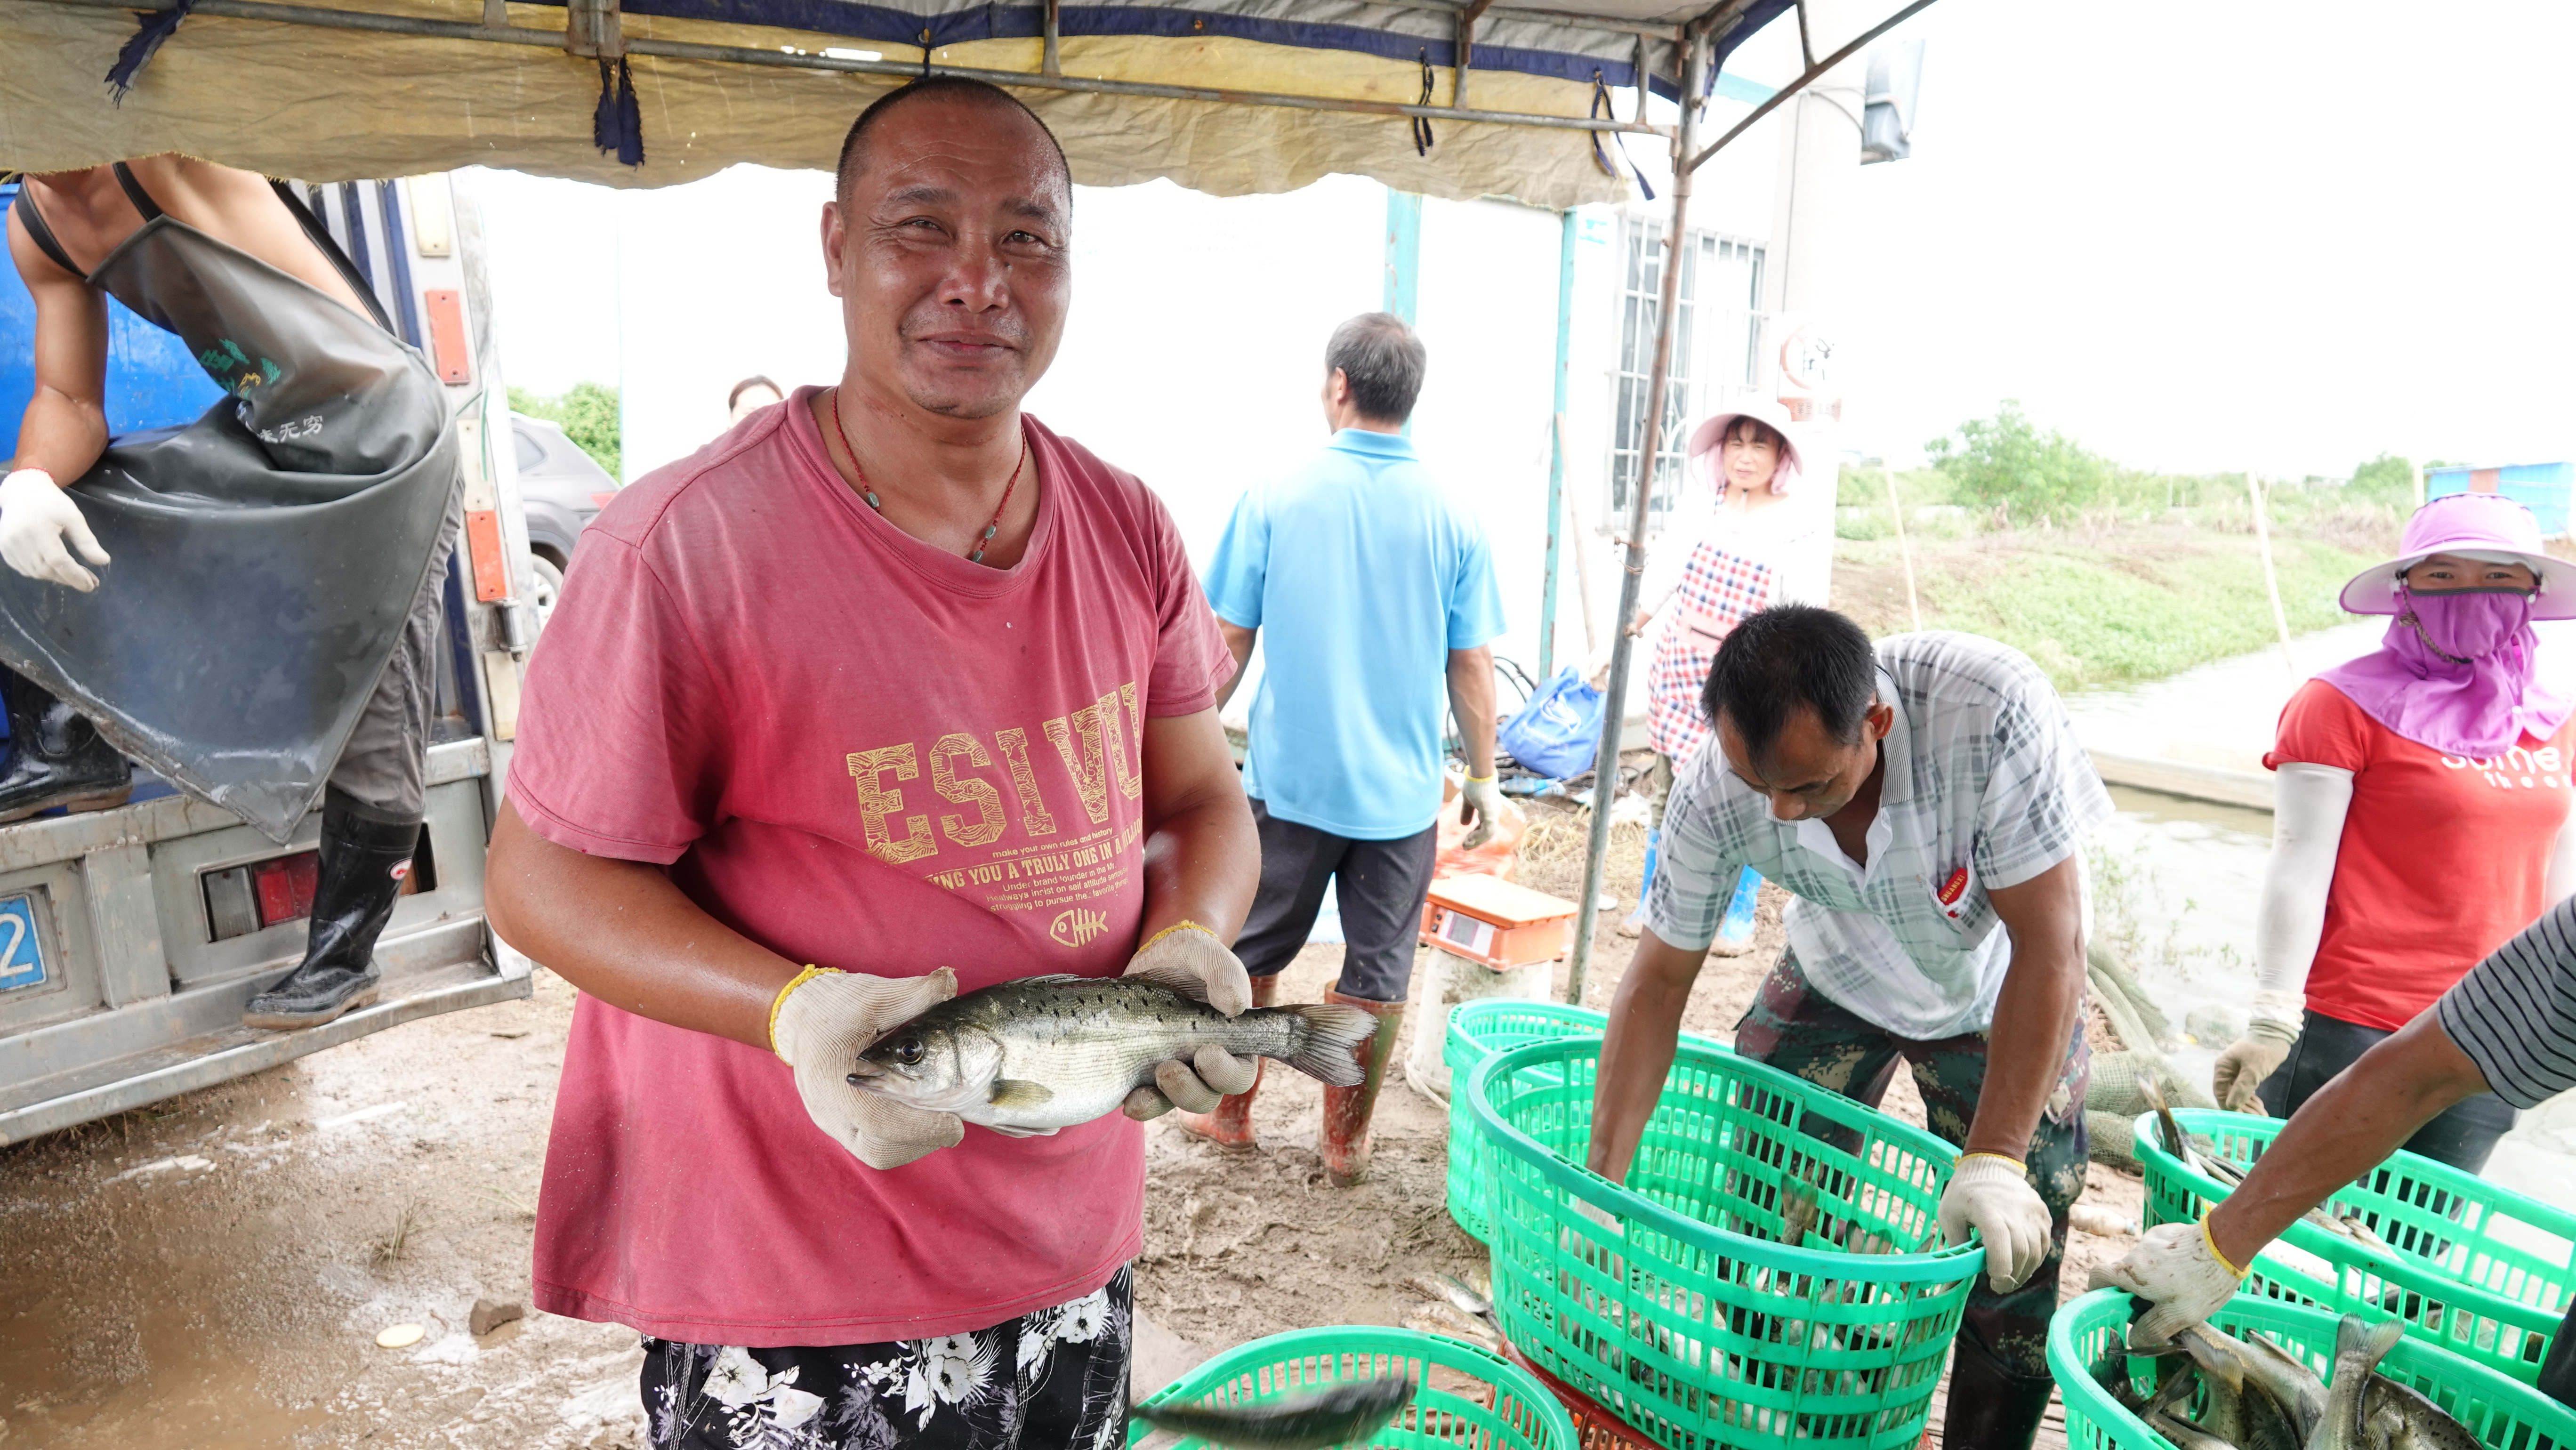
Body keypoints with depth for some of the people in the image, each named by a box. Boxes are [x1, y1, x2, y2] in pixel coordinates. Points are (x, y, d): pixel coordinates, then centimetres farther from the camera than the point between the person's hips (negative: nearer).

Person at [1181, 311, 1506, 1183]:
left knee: (1251, 948, 17)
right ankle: (1345, 1142, 23)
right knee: (1378, 971, 12)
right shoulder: (1452, 519, -4)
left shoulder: (1275, 500, -7)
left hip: (1289, 777, 0)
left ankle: (1229, 1113, 32)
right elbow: (1471, 669, -1)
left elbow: (1227, 645, -3)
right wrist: (1483, 778, 10)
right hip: (1403, 788, 1)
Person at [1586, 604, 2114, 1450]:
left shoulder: (1994, 713, -38)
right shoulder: (1715, 793, -29)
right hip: (1836, 979, 2)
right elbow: (1660, 979, -19)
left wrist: (1994, 1161, -33)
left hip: (1997, 995, -1)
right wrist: (1602, 1184, -22)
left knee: (2012, 1267, -4)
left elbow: (2051, 947, -31)